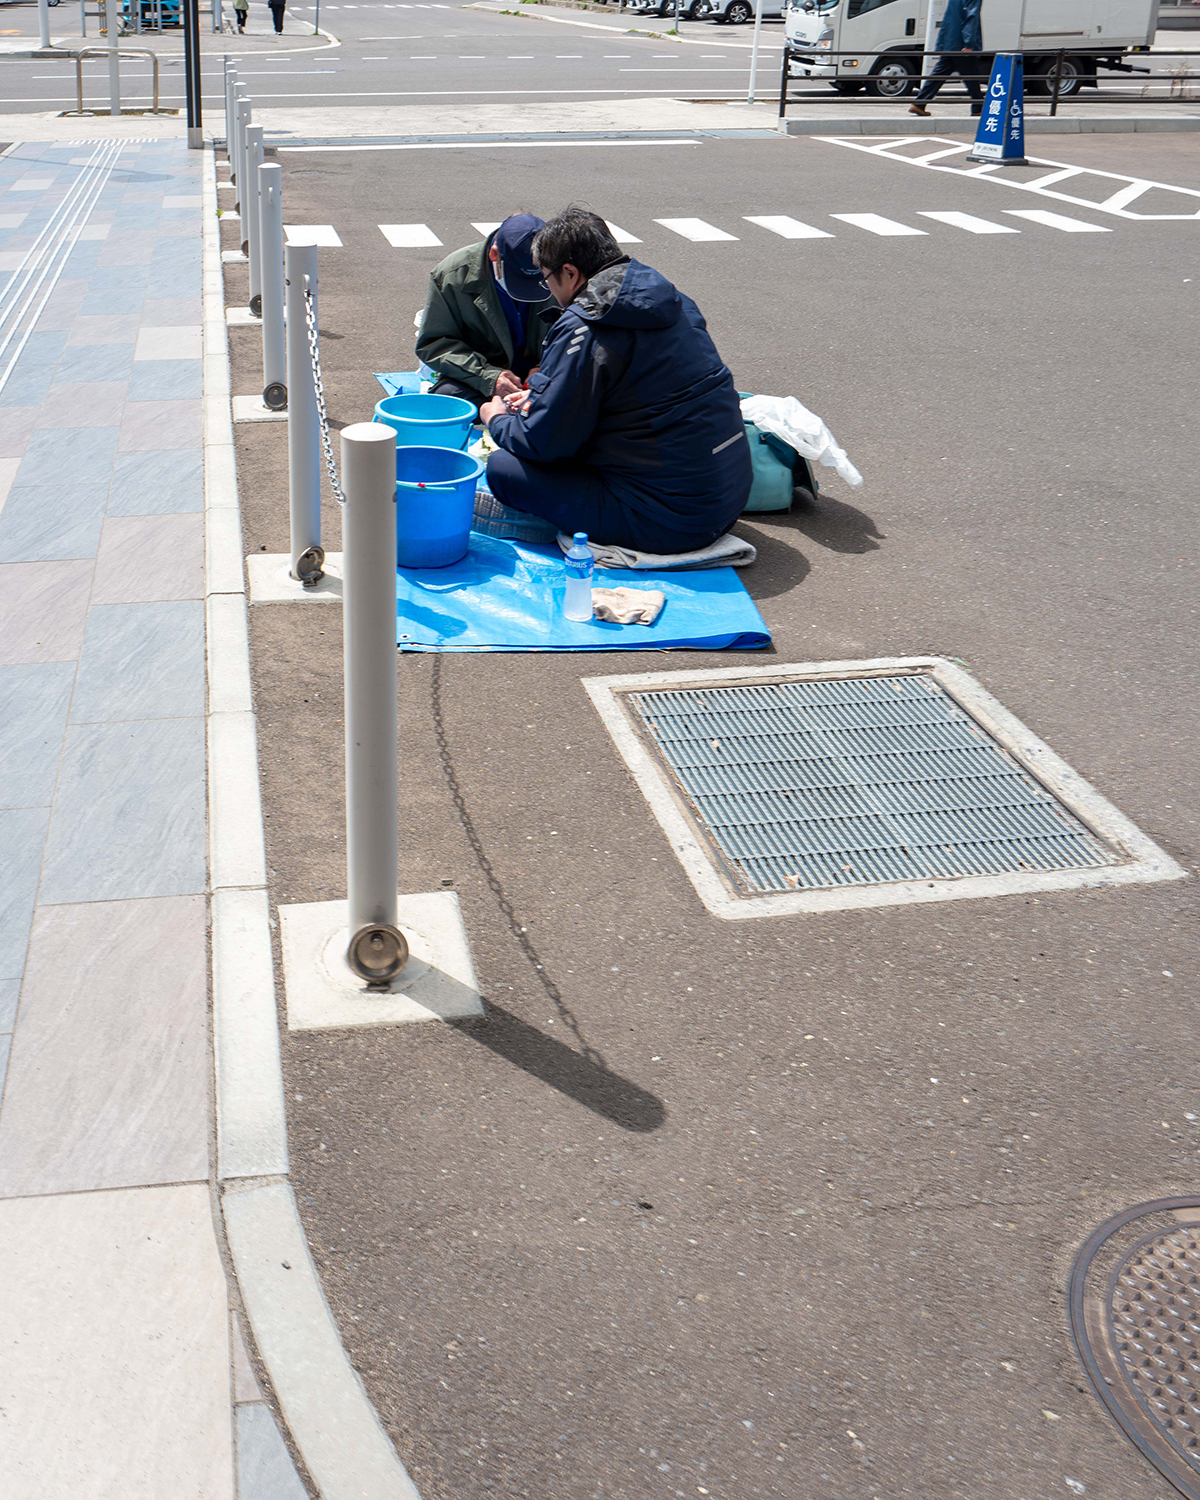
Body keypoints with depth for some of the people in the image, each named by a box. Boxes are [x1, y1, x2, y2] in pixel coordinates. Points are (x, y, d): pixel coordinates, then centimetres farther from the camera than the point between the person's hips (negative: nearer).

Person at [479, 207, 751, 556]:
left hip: (671, 521, -9)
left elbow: (543, 442, -11)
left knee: (503, 468, -6)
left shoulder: (584, 331, -16)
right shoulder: (671, 300, 9)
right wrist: (540, 396, 27)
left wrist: (497, 420, 12)